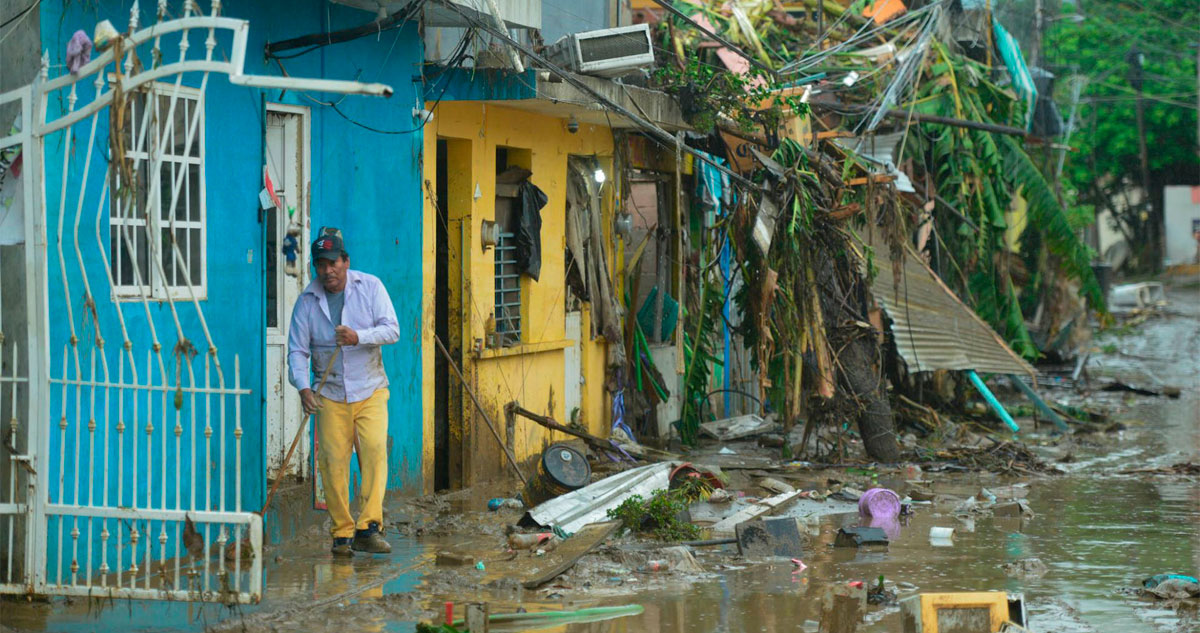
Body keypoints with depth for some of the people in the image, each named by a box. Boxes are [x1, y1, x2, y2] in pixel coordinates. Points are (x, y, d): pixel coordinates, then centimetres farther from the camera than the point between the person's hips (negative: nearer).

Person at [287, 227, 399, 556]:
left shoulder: (370, 286, 0)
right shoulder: (307, 300, 1)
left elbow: (392, 330, -7)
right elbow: (297, 350, -1)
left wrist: (358, 337, -25)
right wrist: (303, 387, -18)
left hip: (370, 390, -1)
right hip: (329, 393, 1)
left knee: (374, 449, -18)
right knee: (332, 461, -5)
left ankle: (367, 527, -21)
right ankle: (342, 534, 4)